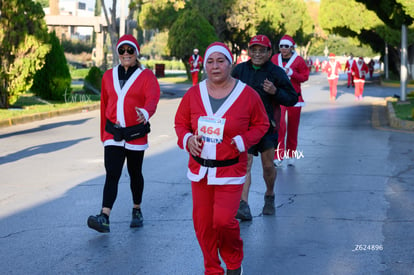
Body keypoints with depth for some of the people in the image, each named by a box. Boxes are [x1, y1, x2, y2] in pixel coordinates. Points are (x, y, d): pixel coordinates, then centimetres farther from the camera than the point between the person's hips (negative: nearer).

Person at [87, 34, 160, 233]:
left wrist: (145, 112, -43)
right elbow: (104, 105, 15)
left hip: (136, 134, -2)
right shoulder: (108, 76, 8)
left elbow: (152, 98, -21)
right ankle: (104, 218, -18)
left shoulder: (146, 76, -3)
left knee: (135, 173, 13)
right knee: (112, 174, -9)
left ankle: (137, 210, 33)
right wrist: (104, 133, 18)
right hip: (113, 133, 2)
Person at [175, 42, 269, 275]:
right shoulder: (193, 94, 0)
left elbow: (261, 124, 4)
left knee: (224, 220, -14)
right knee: (202, 222, 6)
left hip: (230, 170, -3)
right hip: (200, 169, 3)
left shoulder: (248, 95, -7)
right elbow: (180, 123, 11)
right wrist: (187, 139, -10)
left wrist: (244, 140, -13)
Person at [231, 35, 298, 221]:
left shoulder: (276, 73, -1)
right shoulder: (239, 70, 7)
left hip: (267, 124, -1)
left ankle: (269, 196, 33)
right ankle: (243, 205, -16)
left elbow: (292, 99, -1)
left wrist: (275, 91, -18)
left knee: (268, 165, 6)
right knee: (245, 163, -10)